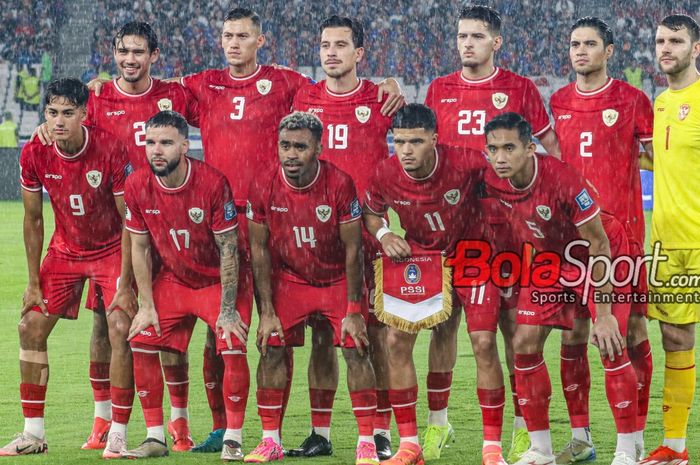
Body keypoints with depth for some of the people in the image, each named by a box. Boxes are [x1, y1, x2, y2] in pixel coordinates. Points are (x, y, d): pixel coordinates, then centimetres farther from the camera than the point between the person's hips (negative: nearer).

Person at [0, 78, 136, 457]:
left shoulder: (111, 150, -25)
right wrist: (33, 282, -2)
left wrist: (126, 284, -19)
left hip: (111, 249, -4)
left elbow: (130, 220, -17)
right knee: (31, 325, -2)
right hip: (65, 249, 4)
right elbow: (32, 219, -1)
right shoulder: (34, 154, -14)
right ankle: (33, 433, 7)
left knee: (121, 328, -19)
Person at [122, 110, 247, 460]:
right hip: (171, 280, 4)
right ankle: (155, 438, 5)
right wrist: (147, 306, -3)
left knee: (232, 344, -21)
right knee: (142, 341, -5)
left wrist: (227, 311, -18)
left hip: (216, 281, -4)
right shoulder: (137, 186, -12)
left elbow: (228, 250, -19)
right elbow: (140, 249, -1)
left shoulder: (213, 183, -24)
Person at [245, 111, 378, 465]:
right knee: (271, 349, -6)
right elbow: (259, 250, -6)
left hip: (338, 280, -2)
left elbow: (353, 249, -14)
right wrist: (267, 312, -7)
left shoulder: (339, 185, -23)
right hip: (289, 279, 2)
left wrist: (353, 310, -14)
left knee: (356, 352, -10)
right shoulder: (263, 187, -17)